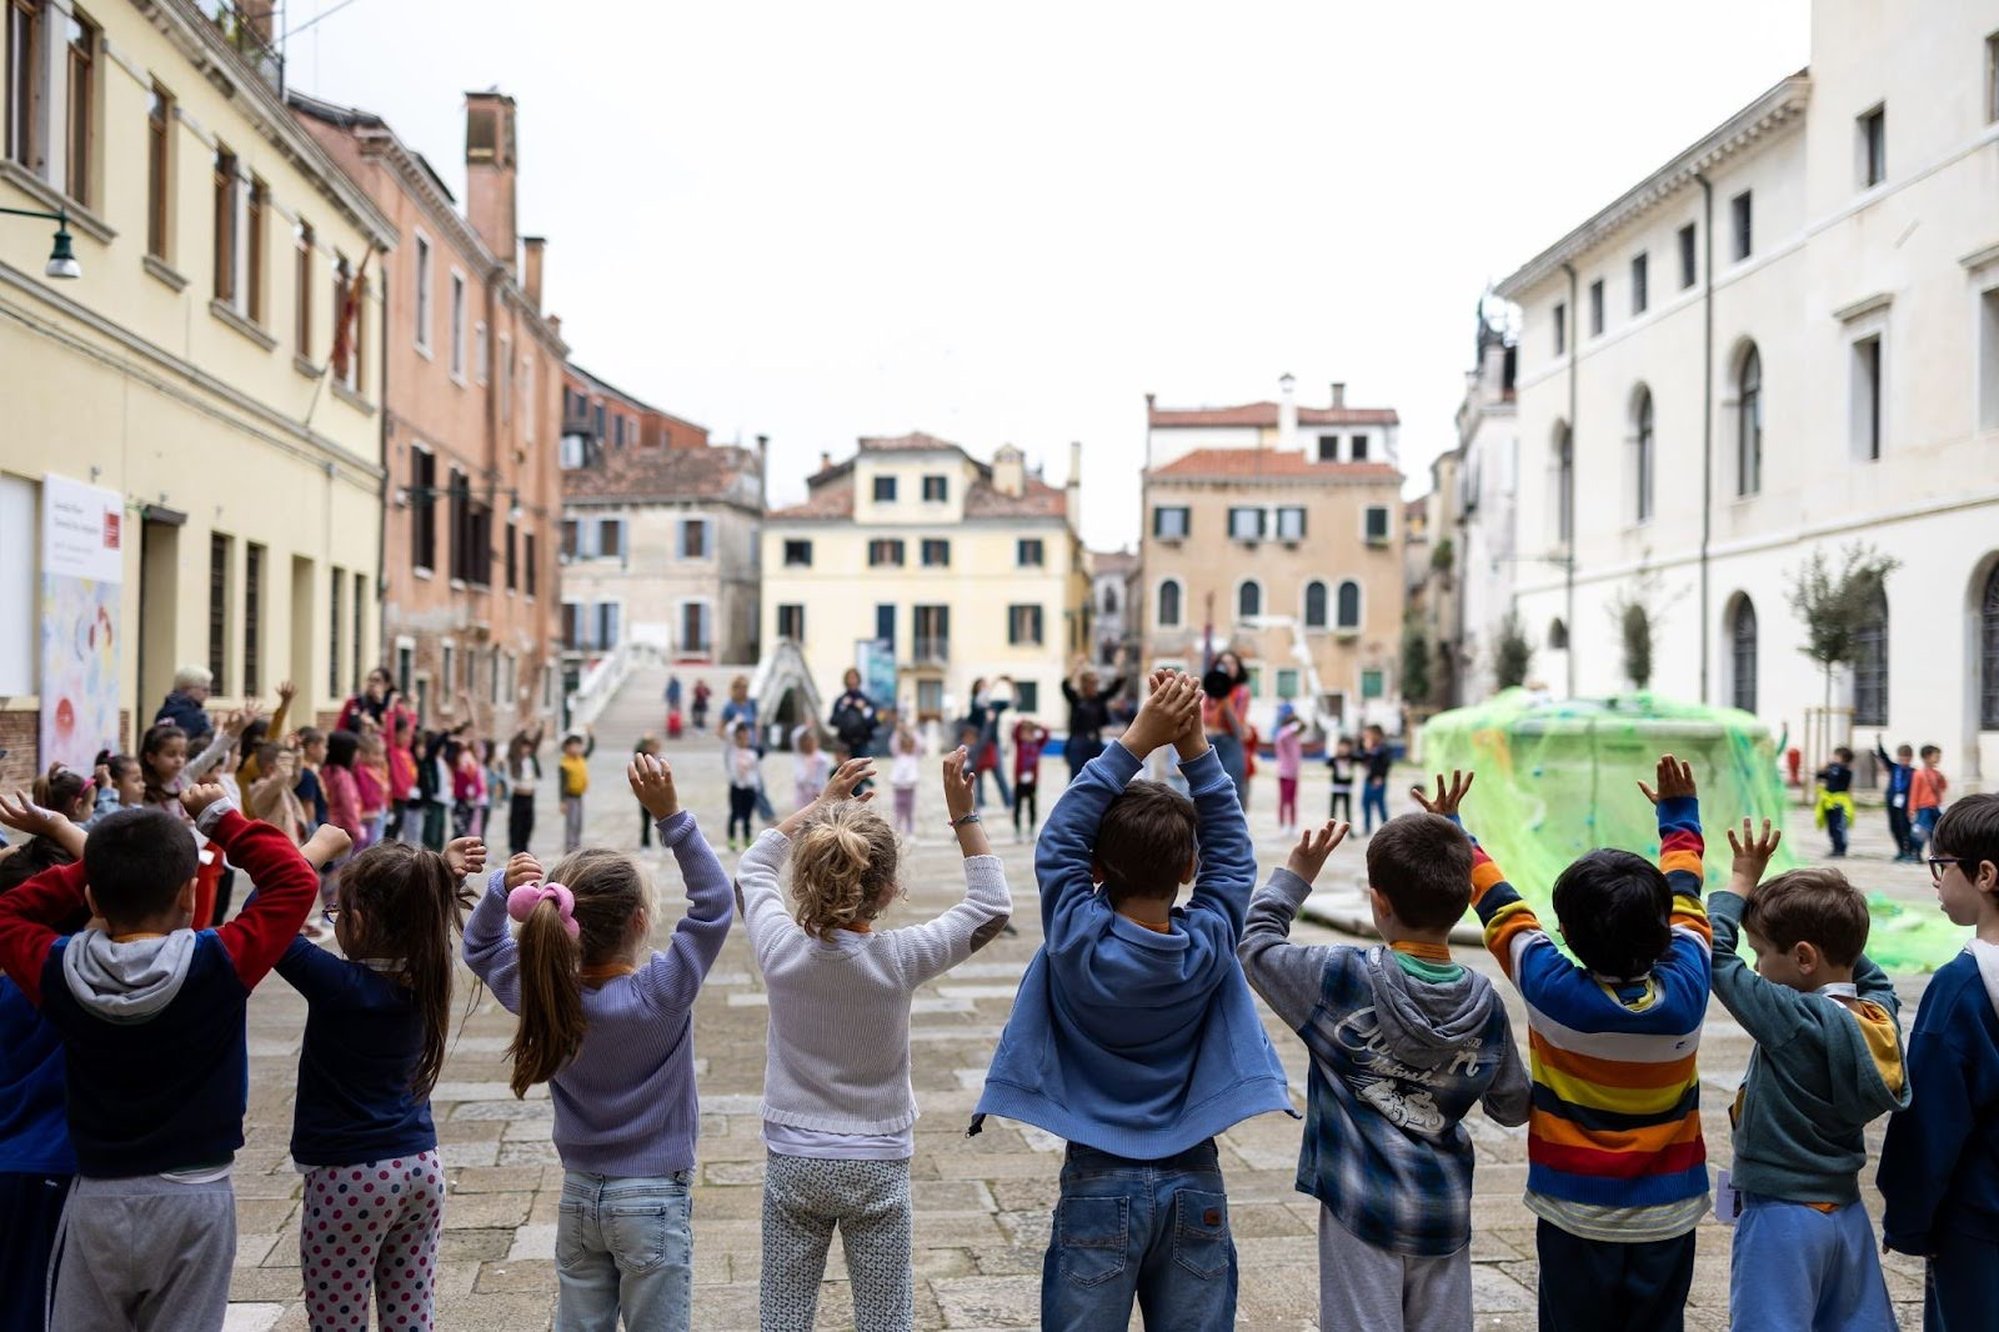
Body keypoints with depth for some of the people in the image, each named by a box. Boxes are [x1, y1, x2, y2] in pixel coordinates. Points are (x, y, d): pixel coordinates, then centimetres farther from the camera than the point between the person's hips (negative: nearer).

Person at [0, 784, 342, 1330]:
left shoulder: (59, 972, -10)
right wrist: (220, 818, 0)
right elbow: (295, 881, -7)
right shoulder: (219, 964, -17)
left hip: (97, 1200, 2)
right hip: (195, 1198, -2)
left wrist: (98, 863, 3)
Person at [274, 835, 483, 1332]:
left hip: (348, 1179, -6)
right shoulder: (427, 975, -2)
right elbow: (424, 908, 17)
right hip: (421, 1168, 6)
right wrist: (444, 872, 2)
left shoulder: (340, 986, -20)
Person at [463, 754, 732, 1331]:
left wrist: (502, 890, -10)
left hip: (579, 1199, 5)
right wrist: (669, 814, -23)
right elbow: (714, 902, -16)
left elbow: (480, 948, 9)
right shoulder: (661, 993, -21)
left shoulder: (545, 995, -8)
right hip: (652, 1201, -4)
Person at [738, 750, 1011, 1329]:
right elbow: (992, 904, -3)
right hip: (877, 1168, -2)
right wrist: (962, 814, -5)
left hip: (792, 1162, 2)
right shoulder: (898, 959, -18)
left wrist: (824, 802, 12)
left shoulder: (780, 949, -13)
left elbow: (753, 867, 9)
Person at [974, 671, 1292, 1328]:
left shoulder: (1080, 943, -14)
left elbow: (1059, 838, -8)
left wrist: (1138, 738, -11)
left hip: (1100, 1183, -2)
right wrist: (1193, 744, -6)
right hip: (1194, 1183, 2)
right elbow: (1232, 848, 2)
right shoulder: (1209, 944, -9)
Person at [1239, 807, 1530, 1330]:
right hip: (1446, 1211, 4)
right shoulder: (1486, 1003, -4)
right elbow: (1512, 1106, 8)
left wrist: (1294, 875, 5)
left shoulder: (1345, 978, -15)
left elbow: (1255, 945, -1)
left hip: (1363, 1207, -4)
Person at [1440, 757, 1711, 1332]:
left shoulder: (1553, 994, -20)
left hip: (1577, 1216, -2)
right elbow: (1684, 901, 4)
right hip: (1667, 1216, 2)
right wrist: (1680, 812, 18)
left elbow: (1500, 905, -6)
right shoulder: (1685, 990, -13)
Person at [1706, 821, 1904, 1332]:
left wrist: (1742, 880, -7)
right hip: (1846, 1209, 8)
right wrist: (1831, 921, 9)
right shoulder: (1879, 1015, -2)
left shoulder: (1795, 1022, -22)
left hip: (1783, 1215, -8)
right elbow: (1869, 974, 22)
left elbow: (1713, 952, -19)